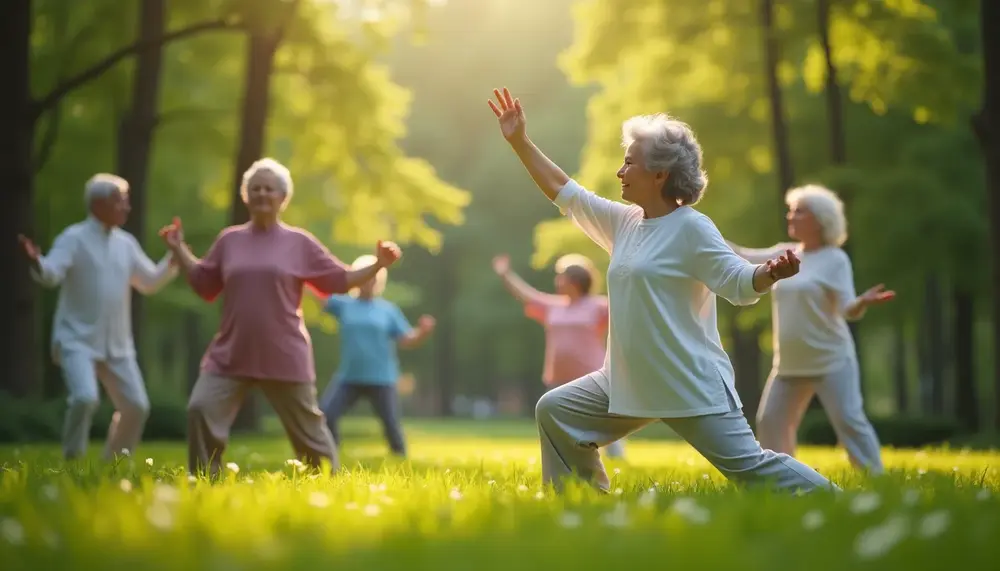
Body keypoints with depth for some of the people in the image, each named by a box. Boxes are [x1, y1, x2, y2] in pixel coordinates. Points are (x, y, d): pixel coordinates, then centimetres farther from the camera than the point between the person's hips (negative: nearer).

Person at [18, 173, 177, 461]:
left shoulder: (126, 243, 10)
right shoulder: (74, 238, -7)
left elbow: (150, 282, 17)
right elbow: (52, 275, -21)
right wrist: (37, 262, -43)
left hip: (117, 345, 6)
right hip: (77, 340, -6)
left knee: (136, 406, 4)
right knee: (85, 398, -26)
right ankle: (72, 463, -10)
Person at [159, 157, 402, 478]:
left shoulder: (300, 243, 2)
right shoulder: (229, 240, 8)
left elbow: (339, 281, 5)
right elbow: (203, 284, 16)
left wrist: (377, 266, -5)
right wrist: (179, 250, 12)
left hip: (285, 359, -2)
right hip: (229, 356, 2)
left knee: (307, 427, 6)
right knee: (200, 411, -13)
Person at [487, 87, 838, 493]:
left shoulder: (692, 228, -13)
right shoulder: (624, 222, 9)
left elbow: (739, 284, -19)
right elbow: (565, 193, 18)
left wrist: (771, 273, -41)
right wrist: (520, 142, 16)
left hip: (693, 387, -8)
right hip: (628, 383, 8)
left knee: (748, 467, -12)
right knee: (555, 412, 11)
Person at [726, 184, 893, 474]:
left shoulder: (835, 259, -9)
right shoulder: (785, 254, 9)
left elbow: (848, 310, -15)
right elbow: (742, 257, 13)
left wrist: (864, 301, -38)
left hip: (831, 361, -7)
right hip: (790, 364, 7)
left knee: (849, 421, -14)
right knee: (770, 421, 7)